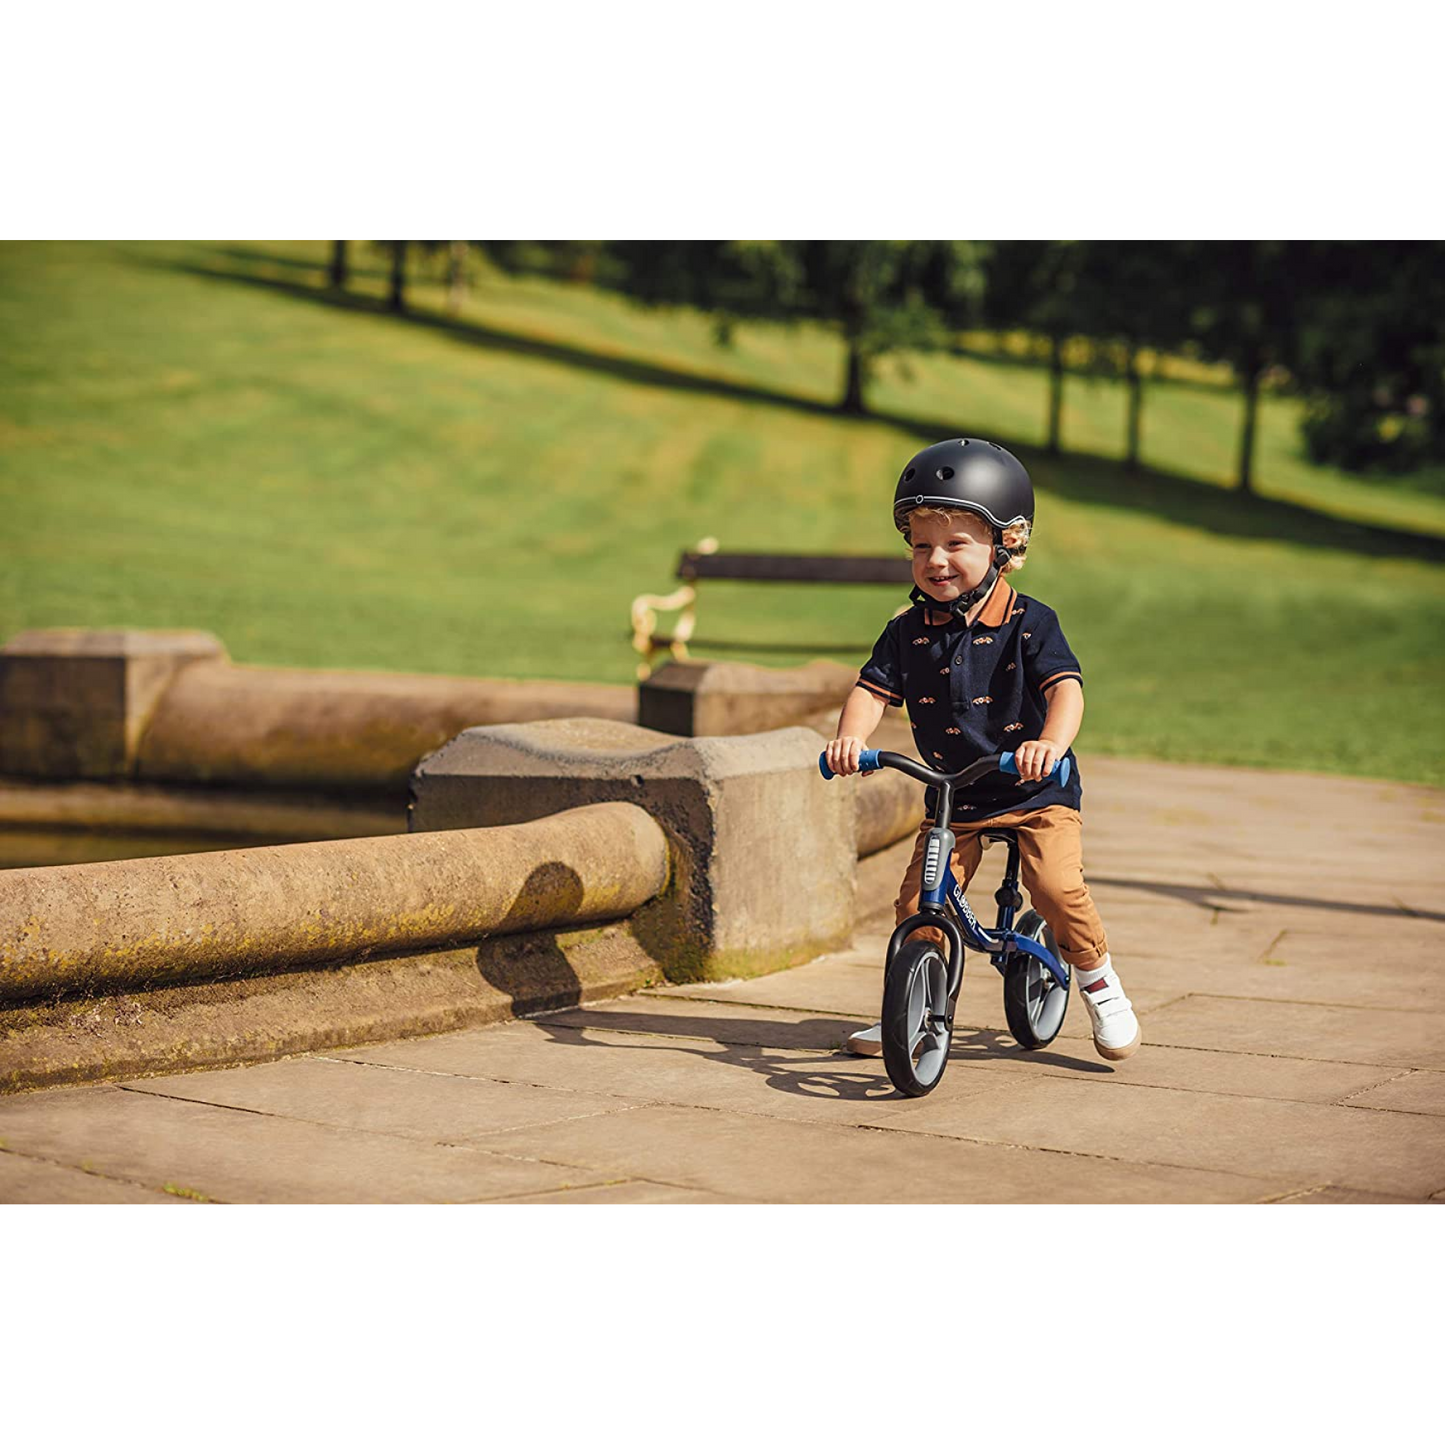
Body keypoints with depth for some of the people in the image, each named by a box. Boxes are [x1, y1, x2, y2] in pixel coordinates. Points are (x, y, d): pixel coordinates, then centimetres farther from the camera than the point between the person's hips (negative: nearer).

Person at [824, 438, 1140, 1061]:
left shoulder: (1029, 623, -11)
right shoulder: (908, 631, 0)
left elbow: (1065, 687, -22)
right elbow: (874, 688, -6)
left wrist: (1051, 742, -43)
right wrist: (851, 734, -28)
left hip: (1036, 793, -3)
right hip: (951, 795, 4)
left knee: (1057, 888, -23)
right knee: (918, 904, -5)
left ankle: (1097, 981, 3)